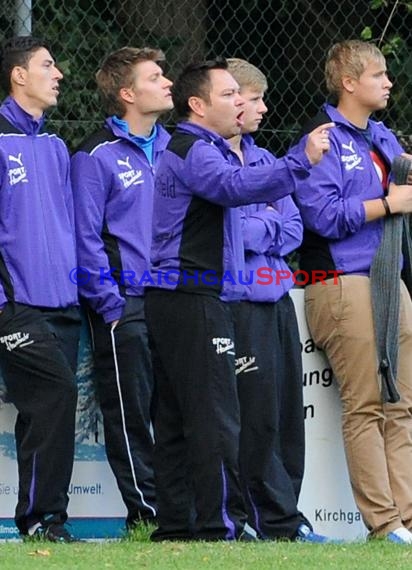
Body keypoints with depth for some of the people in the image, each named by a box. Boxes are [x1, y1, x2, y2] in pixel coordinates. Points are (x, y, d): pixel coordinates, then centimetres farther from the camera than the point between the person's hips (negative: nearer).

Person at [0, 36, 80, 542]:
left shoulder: (54, 146, 18)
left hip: (62, 305, 7)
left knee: (46, 409, 7)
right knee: (57, 391, -18)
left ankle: (41, 516, 10)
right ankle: (41, 515, -13)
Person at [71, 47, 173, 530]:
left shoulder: (173, 148, 13)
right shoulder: (97, 156, -6)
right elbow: (87, 238, -8)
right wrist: (110, 306, -13)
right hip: (124, 304, -6)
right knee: (130, 413, -2)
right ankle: (146, 513, 3)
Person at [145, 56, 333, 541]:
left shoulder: (200, 149, 24)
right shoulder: (192, 150, -10)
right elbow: (235, 187, -31)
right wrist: (301, 161, -38)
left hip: (174, 301, 11)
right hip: (194, 300, -11)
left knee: (175, 420, 9)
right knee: (214, 419, -11)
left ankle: (174, 527, 11)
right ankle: (222, 526, -13)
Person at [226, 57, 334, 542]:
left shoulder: (265, 160, 17)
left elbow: (293, 229, 13)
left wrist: (259, 230, -6)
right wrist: (271, 220, -2)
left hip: (277, 299, 8)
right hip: (241, 304, -8)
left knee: (287, 415, 8)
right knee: (257, 419, -3)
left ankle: (283, 517, 15)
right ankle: (279, 524, 2)